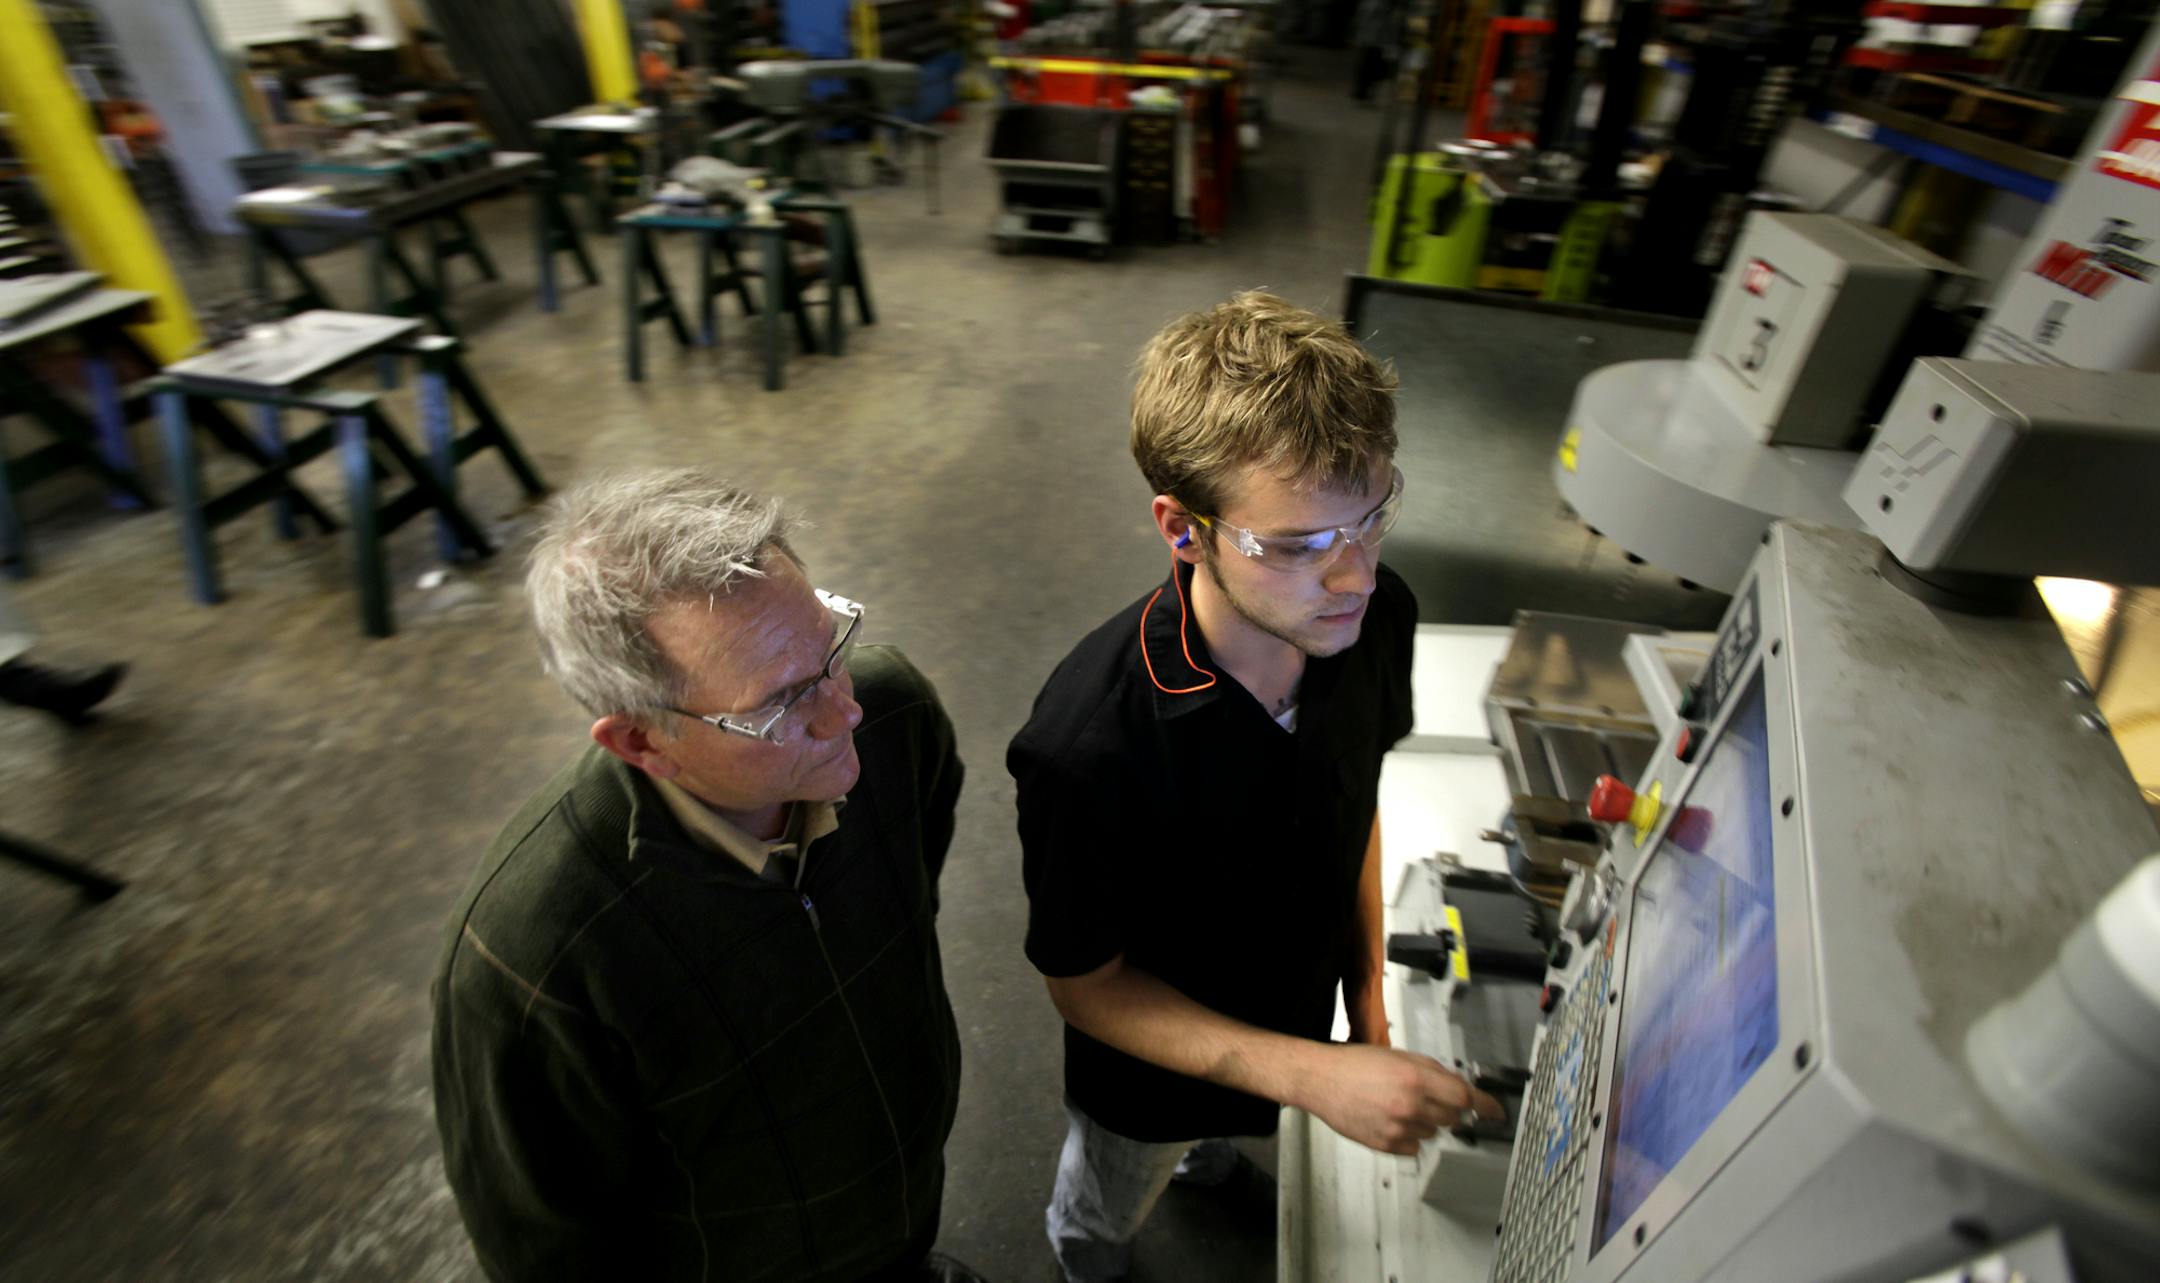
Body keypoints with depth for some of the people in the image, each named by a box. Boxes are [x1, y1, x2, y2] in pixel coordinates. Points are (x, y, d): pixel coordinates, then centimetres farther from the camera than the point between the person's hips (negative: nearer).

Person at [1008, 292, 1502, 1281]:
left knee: (1214, 1136, 40)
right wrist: (1313, 1076, -32)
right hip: (1150, 1065, -3)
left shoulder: (1377, 618, -25)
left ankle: (1201, 1153, 76)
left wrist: (1368, 998, -5)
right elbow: (1085, 984, -25)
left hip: (1303, 1017, 4)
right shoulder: (1085, 745, -43)